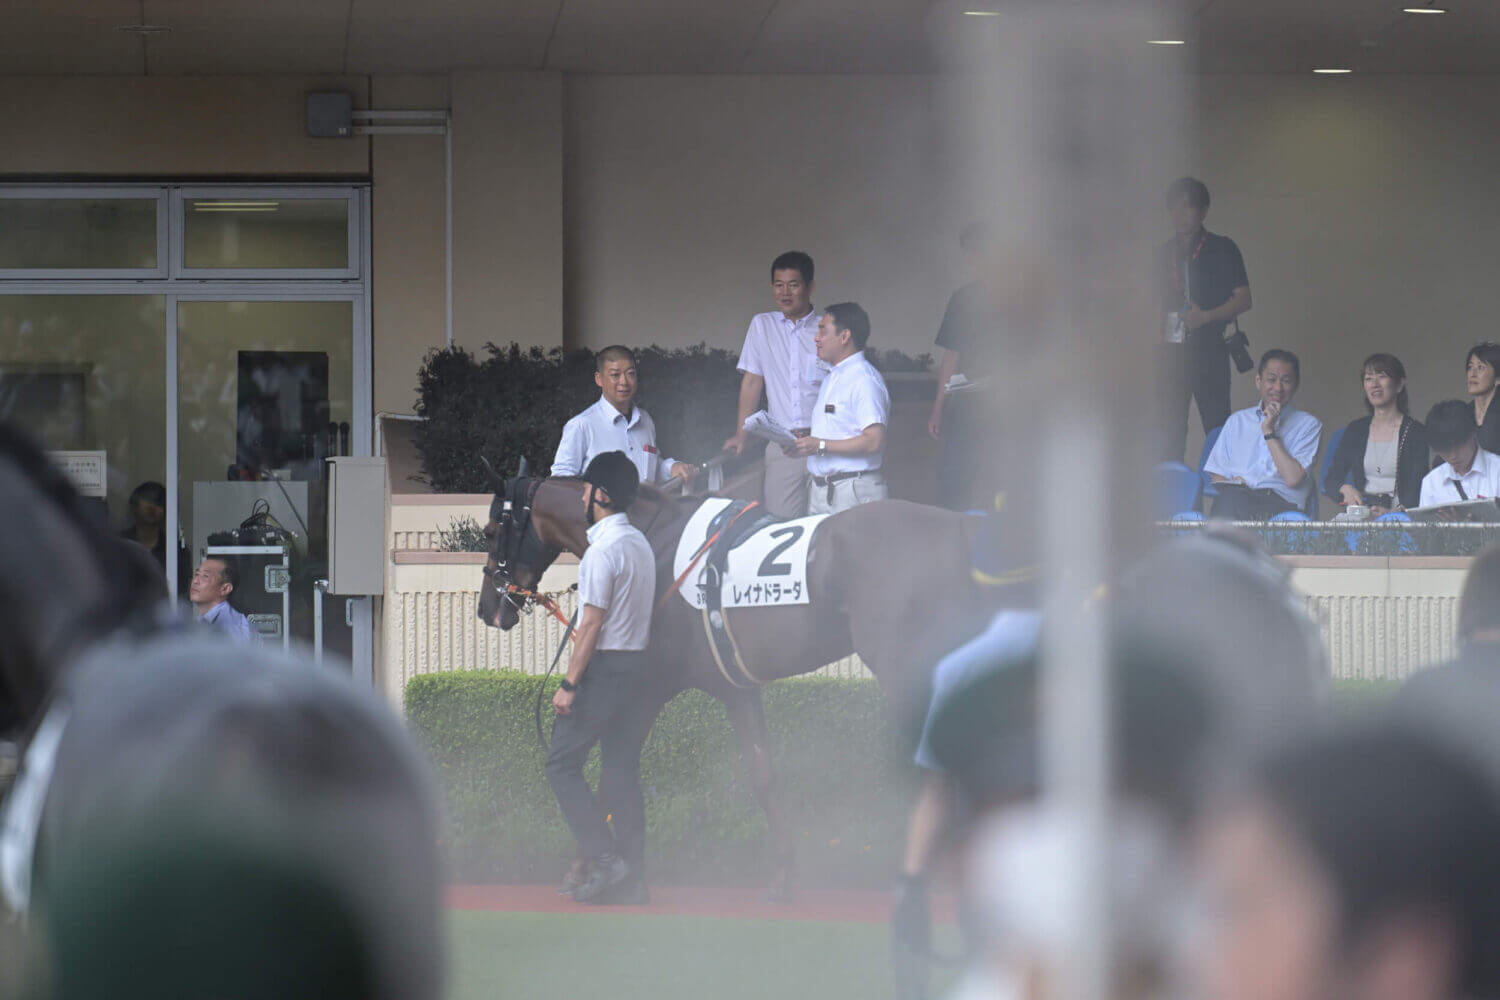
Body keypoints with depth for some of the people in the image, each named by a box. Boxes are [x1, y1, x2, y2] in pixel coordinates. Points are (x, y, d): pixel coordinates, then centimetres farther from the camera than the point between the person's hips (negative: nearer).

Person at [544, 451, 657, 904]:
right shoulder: (641, 544, 13)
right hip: (636, 663, 9)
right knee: (622, 767, 10)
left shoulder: (603, 549, -16)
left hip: (604, 665, -9)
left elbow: (592, 623, -19)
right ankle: (630, 878, 8)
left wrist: (569, 684, -17)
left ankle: (605, 859, -11)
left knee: (562, 764, -2)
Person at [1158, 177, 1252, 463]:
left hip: (1209, 349, -4)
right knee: (1171, 427, 1)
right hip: (1173, 348, 4)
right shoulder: (1166, 253, 15)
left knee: (1216, 424, -6)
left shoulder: (1222, 249, 2)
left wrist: (1205, 316, -14)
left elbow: (1243, 299, -1)